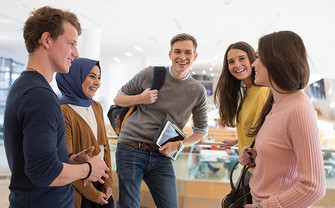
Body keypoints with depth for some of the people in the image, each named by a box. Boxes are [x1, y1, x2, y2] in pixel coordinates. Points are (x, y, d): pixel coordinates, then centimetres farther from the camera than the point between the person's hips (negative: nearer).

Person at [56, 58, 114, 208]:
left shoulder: (96, 107, 7)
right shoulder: (63, 112, -17)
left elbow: (105, 146, 10)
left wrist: (108, 182, 1)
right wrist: (92, 194, -12)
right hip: (79, 191, -6)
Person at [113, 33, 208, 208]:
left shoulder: (198, 91, 5)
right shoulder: (150, 74, 0)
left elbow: (201, 130, 12)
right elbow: (118, 98, 9)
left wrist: (179, 144, -6)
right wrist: (140, 99, -11)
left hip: (161, 156, 2)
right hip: (131, 150, -2)